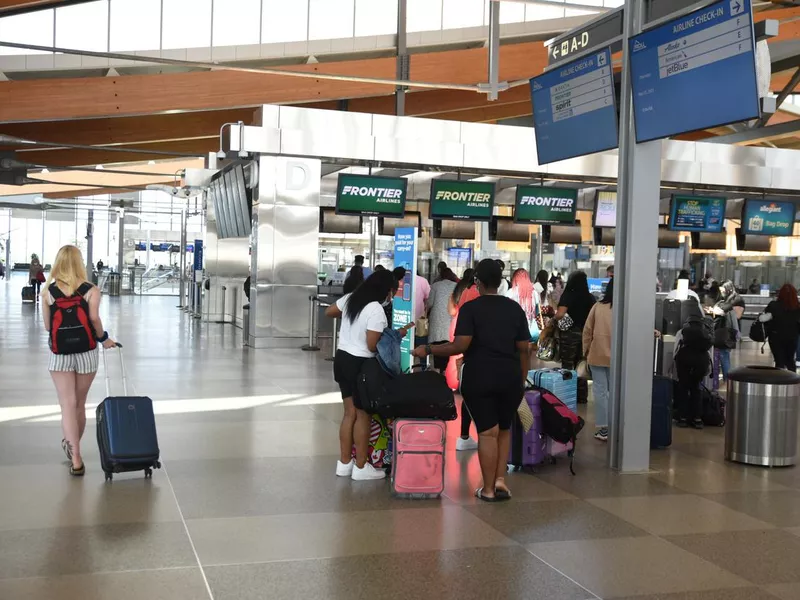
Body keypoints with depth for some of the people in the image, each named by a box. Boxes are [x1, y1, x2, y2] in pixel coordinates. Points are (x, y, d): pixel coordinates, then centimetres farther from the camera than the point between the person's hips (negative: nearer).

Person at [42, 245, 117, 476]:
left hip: (59, 354, 0)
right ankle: (74, 448, 32)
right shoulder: (91, 290, -5)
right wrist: (104, 338, -1)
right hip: (86, 353, 0)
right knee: (79, 404, 15)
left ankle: (75, 457, -12)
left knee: (67, 404, 0)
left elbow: (47, 325, 1)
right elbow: (94, 319, -18)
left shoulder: (48, 291, -1)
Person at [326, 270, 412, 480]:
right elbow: (372, 346, -20)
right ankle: (361, 467, 12)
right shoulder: (376, 310, -20)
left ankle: (344, 463, 22)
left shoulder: (350, 299, 4)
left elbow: (329, 312, 20)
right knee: (363, 415, 4)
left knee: (350, 413, 16)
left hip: (342, 359, 8)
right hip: (360, 364, -8)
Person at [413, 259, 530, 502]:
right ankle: (500, 479, 11)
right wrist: (522, 380, 15)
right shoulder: (515, 308, 6)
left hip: (479, 377, -3)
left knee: (487, 432, 2)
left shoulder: (470, 308, -5)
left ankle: (488, 489, 9)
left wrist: (428, 350, -6)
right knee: (504, 429, 19)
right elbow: (523, 349, 6)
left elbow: (461, 345, -15)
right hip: (510, 377, 3)